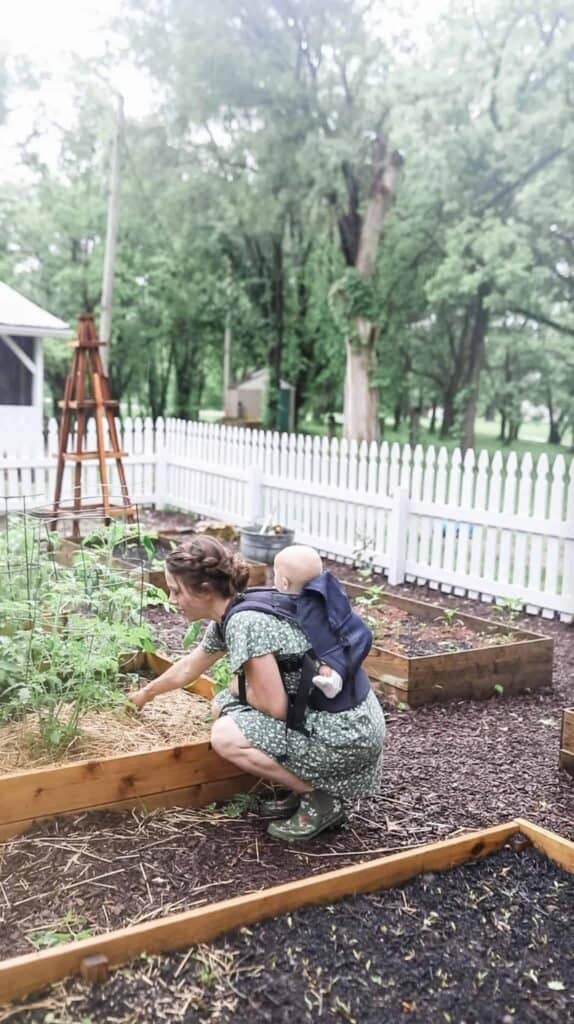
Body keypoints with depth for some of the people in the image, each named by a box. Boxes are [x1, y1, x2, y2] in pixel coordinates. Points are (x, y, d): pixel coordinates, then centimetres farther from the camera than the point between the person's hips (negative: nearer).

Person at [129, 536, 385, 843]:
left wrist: (239, 689, -1)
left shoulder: (245, 622, -22)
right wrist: (146, 693, 42)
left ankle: (322, 800, -1)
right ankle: (304, 787, 14)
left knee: (225, 736, -13)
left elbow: (275, 706, -22)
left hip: (348, 735, -9)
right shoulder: (229, 616, 7)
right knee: (224, 707, 13)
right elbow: (187, 668, 26)